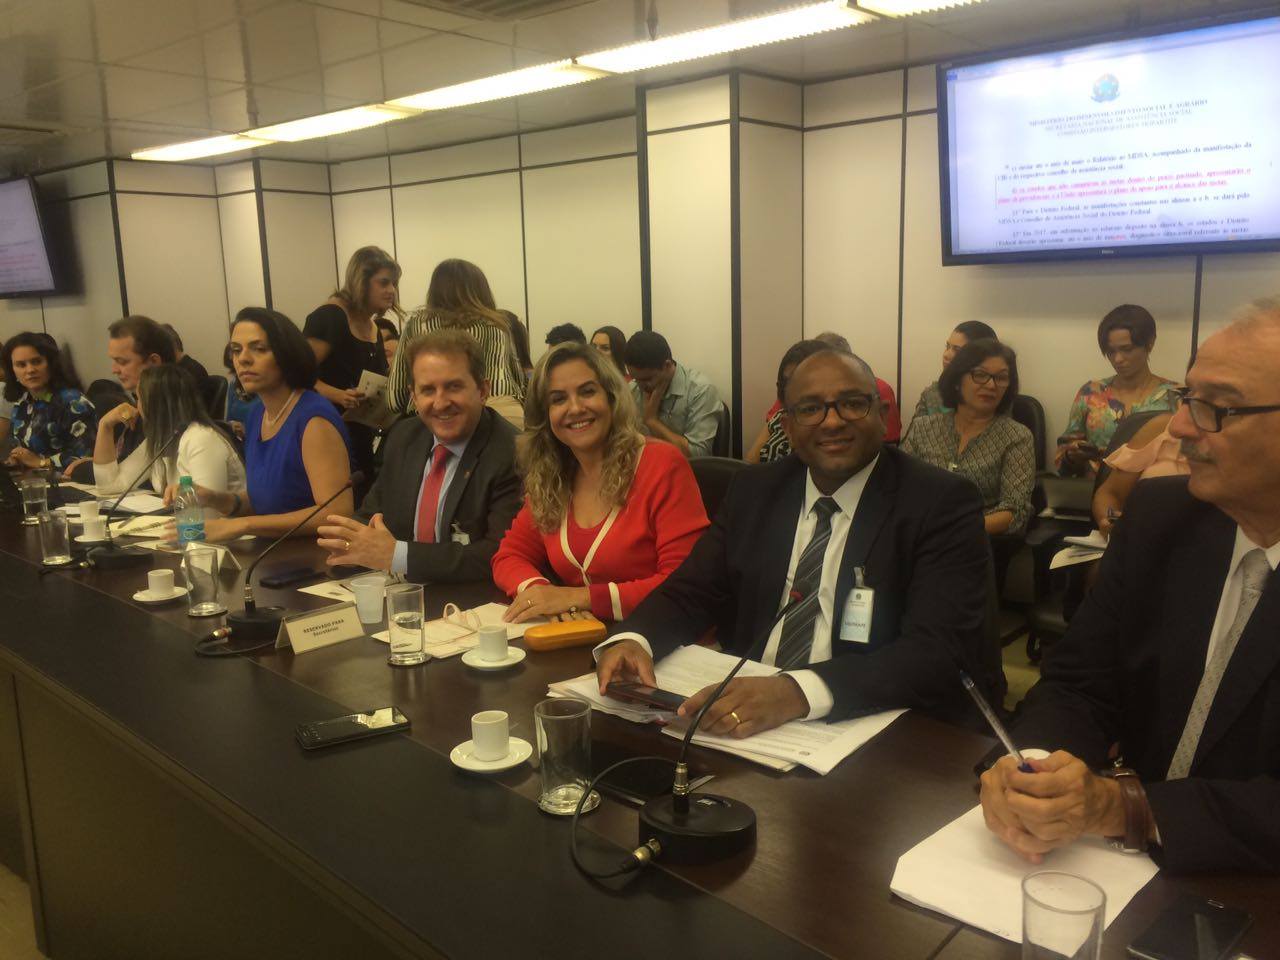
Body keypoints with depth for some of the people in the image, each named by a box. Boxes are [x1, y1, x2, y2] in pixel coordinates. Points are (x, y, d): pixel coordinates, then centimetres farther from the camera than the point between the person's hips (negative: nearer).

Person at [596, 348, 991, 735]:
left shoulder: (943, 504, -8)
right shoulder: (753, 490, 7)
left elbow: (939, 653, -19)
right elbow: (691, 592, 8)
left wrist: (797, 692, -34)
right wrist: (632, 640, -15)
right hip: (743, 719, 4)